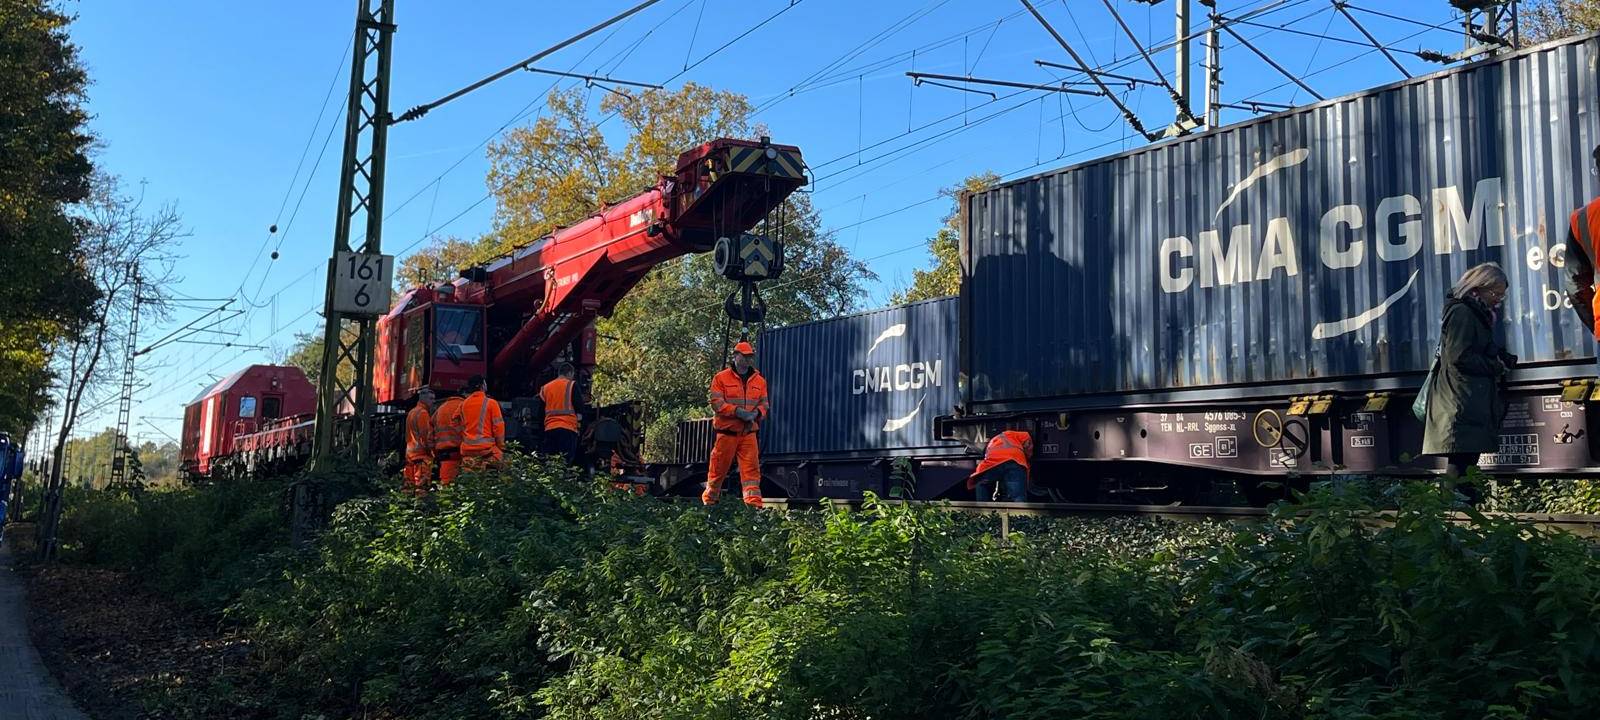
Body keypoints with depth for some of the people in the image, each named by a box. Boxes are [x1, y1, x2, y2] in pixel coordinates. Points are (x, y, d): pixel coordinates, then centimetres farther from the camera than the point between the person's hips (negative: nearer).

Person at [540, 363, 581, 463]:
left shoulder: (545, 387, 14)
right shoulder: (572, 385, 1)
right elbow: (579, 408, -3)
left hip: (549, 429, 5)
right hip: (568, 428, -5)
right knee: (565, 462, -10)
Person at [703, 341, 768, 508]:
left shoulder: (760, 381, 13)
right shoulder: (721, 378, 1)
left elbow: (764, 404, 13)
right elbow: (716, 403, -7)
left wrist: (757, 413, -10)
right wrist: (737, 411, -18)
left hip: (749, 433, 3)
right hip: (726, 432, -3)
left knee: (751, 468, -8)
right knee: (719, 468, 4)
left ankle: (754, 503, -13)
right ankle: (709, 501, 21)